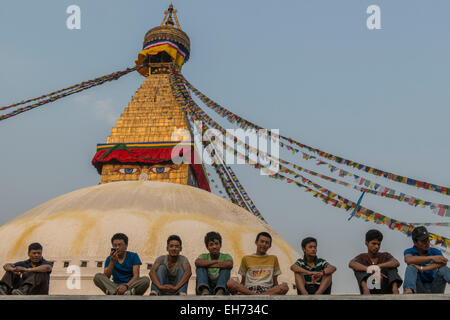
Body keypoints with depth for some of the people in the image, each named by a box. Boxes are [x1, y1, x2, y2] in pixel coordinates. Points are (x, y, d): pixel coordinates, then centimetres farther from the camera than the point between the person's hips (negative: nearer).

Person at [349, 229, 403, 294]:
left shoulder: (385, 256, 12)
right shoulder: (362, 257, 10)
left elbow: (397, 263, -11)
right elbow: (351, 264, -15)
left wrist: (379, 266, -26)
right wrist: (371, 270, -28)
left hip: (384, 291, 1)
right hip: (369, 292, -1)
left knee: (390, 263, -9)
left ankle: (394, 288, -34)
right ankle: (365, 288, -37)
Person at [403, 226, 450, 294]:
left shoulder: (435, 251, 2)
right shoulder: (409, 251, 0)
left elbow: (443, 263, -21)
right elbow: (408, 260, -27)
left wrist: (422, 268, -27)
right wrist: (432, 258, -30)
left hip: (435, 289, 1)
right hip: (420, 289, -1)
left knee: (444, 269, -23)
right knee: (411, 267, -23)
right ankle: (409, 290, -54)